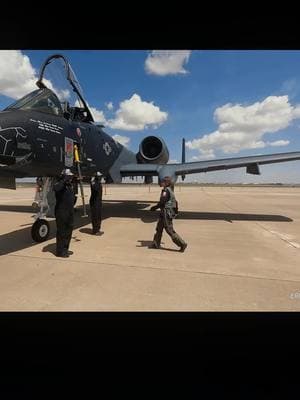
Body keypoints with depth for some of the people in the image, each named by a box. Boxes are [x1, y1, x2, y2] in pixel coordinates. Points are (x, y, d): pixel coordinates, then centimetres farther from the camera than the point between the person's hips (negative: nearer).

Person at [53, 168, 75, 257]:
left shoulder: (70, 185, 14)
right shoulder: (60, 184, -11)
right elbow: (55, 188, -38)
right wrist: (64, 180, -39)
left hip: (69, 212, 9)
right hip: (61, 212, -9)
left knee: (68, 231, 16)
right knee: (61, 232, -2)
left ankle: (65, 249, 31)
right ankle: (60, 251, 10)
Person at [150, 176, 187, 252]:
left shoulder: (166, 190, -17)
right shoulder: (170, 190, 13)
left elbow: (162, 202, -22)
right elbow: (175, 202, 18)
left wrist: (154, 207, -10)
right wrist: (176, 211, 24)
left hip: (166, 213, -10)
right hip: (166, 213, 10)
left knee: (170, 231, -4)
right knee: (159, 228, 15)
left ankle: (182, 244, 4)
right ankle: (156, 244, 25)